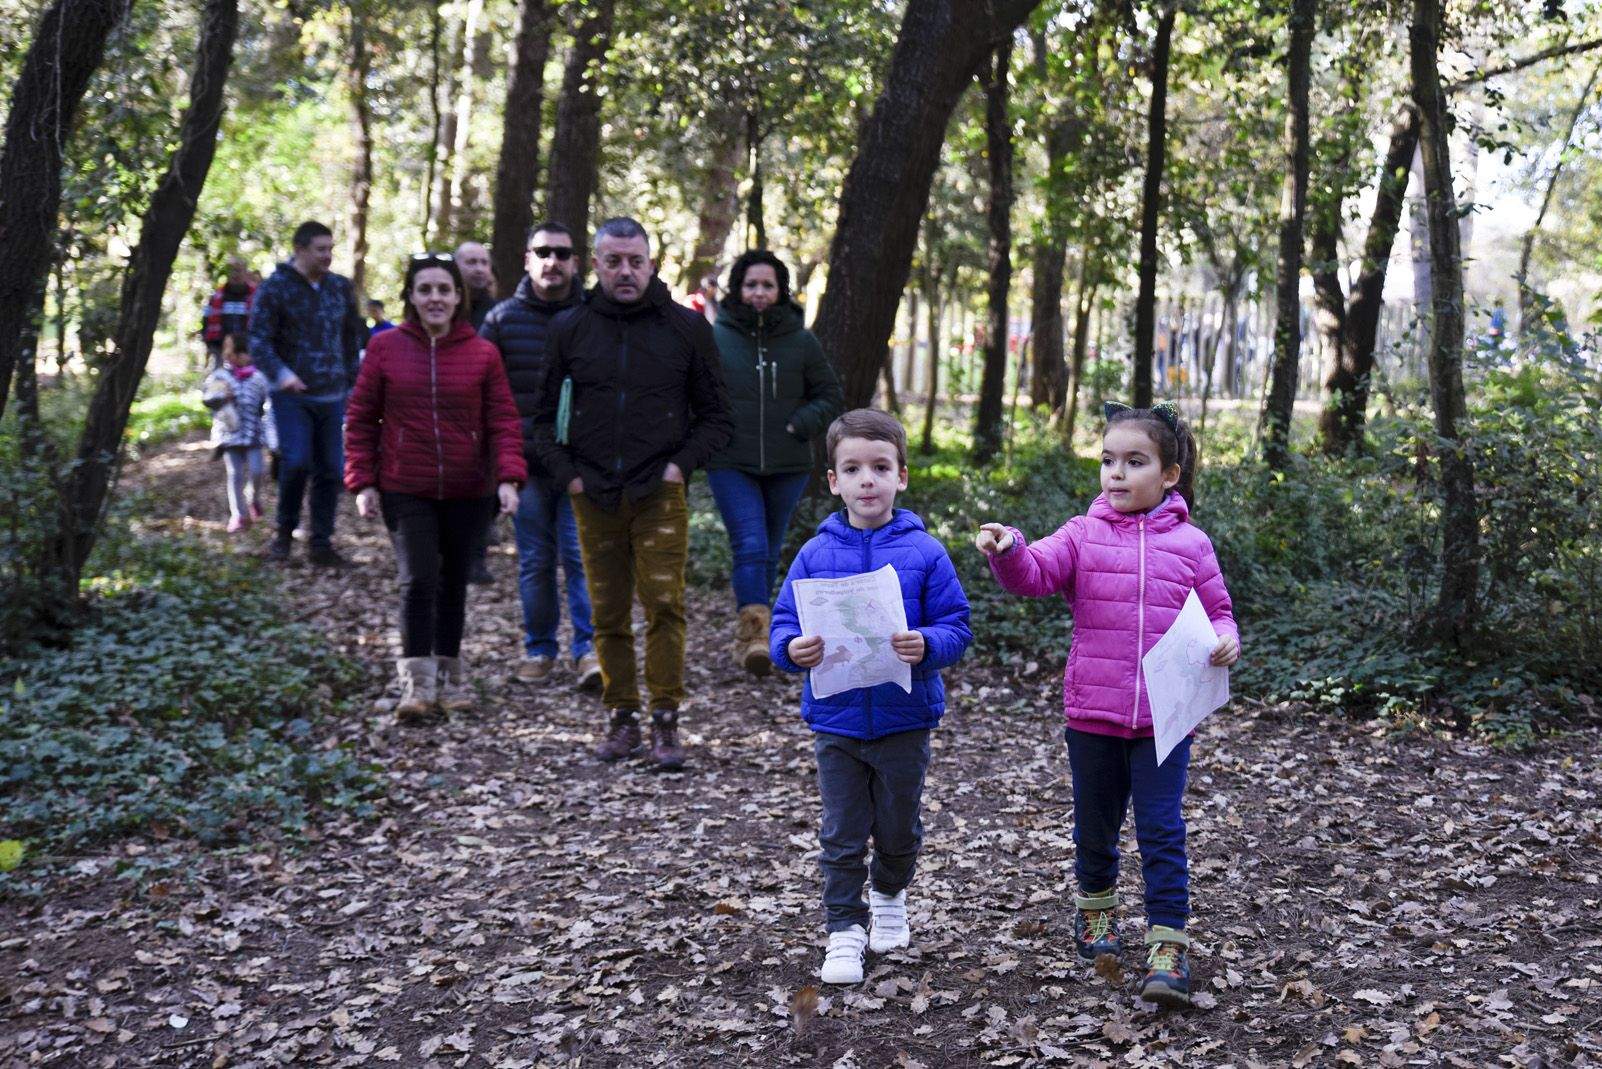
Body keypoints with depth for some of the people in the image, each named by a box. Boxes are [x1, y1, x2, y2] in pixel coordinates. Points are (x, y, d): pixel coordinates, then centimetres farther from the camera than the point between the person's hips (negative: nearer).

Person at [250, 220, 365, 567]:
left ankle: (322, 543, 14)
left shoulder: (341, 287, 10)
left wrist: (352, 379, 15)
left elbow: (354, 335, 20)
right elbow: (258, 339, -8)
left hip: (332, 395, 4)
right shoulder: (275, 288, -5)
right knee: (296, 462, -16)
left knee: (331, 469, 3)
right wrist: (280, 372, -24)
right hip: (292, 395, -4)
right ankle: (285, 532, 7)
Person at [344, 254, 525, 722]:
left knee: (453, 581, 13)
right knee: (418, 580, -12)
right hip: (405, 491, -1)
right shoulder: (385, 347, 0)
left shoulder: (483, 353, 0)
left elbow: (503, 420, -1)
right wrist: (362, 481, -3)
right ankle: (416, 682, -4)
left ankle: (450, 675, 28)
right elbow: (361, 418, 3)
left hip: (467, 491, 2)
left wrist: (508, 477, -14)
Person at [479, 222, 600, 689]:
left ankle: (589, 649, 0)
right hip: (526, 462, 2)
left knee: (582, 555, -6)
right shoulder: (502, 318, 6)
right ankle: (539, 647, 20)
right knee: (534, 560, 9)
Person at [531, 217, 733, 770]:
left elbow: (715, 416, 10)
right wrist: (566, 473, 1)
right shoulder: (569, 328, 8)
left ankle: (665, 722, -3)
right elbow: (545, 414, 15)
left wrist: (681, 464, -4)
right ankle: (623, 718, 17)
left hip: (659, 494, -2)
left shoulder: (686, 327, 5)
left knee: (665, 605, -10)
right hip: (593, 496, 2)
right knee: (609, 615, 6)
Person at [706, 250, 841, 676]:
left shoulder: (801, 341, 2)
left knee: (770, 553, 12)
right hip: (731, 466, -3)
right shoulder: (715, 337, -2)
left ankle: (748, 636, 27)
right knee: (750, 548, -17)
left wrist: (800, 425, -6)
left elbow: (829, 395, 9)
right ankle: (755, 634, -20)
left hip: (787, 466, 3)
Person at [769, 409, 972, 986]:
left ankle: (889, 895, 44)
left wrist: (926, 645, -26)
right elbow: (784, 624, 1)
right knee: (842, 834, 7)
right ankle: (845, 928, 20)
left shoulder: (923, 551, -6)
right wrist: (793, 649, -20)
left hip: (905, 717, 0)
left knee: (899, 826, 17)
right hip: (836, 719, 0)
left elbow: (956, 625, -6)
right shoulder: (815, 553, -2)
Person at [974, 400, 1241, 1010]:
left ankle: (1167, 947, 4)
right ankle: (1095, 905, 42)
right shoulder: (1083, 536, 2)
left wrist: (1224, 640, -12)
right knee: (1095, 827, 17)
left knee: (1162, 832, -3)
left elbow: (1216, 610, 10)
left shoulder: (1190, 545, 3)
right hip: (1092, 714, 1)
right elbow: (1036, 573, -12)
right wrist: (1006, 551, -34)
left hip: (1164, 718, -1)